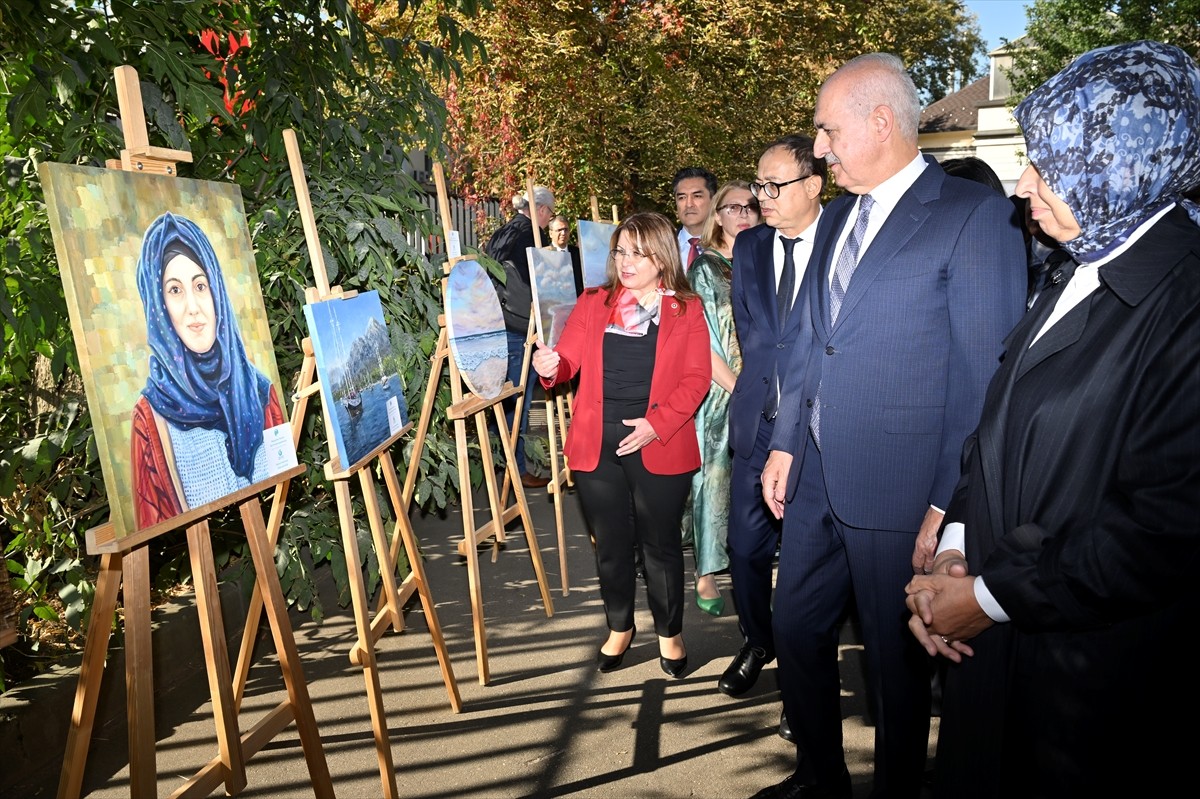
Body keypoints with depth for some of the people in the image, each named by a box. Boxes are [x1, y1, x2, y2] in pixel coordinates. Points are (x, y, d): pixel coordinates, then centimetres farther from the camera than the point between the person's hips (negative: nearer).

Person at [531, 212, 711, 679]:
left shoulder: (686, 309, 2)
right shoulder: (594, 303, 10)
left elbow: (697, 378, -4)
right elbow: (569, 359, 4)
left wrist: (657, 423, -16)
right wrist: (550, 366, -20)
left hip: (659, 448, -2)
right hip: (597, 447, 2)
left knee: (660, 544, 8)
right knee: (611, 544, 13)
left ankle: (670, 633, 28)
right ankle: (619, 628, 33)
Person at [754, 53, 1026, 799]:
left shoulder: (975, 214, -11)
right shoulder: (836, 216, 12)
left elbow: (986, 372, -13)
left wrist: (950, 505, -14)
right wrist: (786, 445, 11)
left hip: (900, 491, -7)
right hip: (817, 479, 7)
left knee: (897, 659, 11)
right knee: (796, 632, 18)